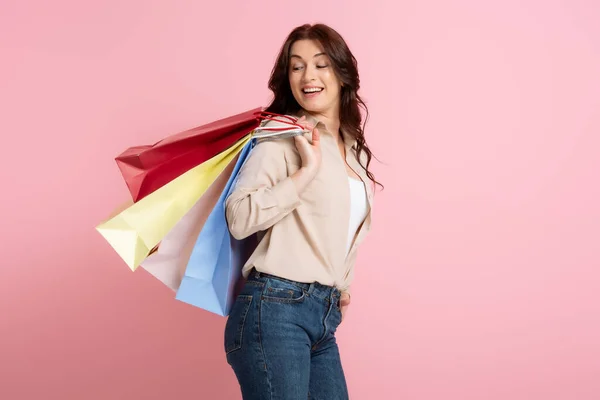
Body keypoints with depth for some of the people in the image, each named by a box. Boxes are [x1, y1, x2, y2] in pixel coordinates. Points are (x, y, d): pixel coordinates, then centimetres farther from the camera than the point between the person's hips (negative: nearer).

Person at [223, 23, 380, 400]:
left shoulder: (354, 148, 15)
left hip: (324, 316, 7)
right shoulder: (282, 138, -7)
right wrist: (307, 169, -19)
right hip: (274, 311, -7)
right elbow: (239, 218, -20)